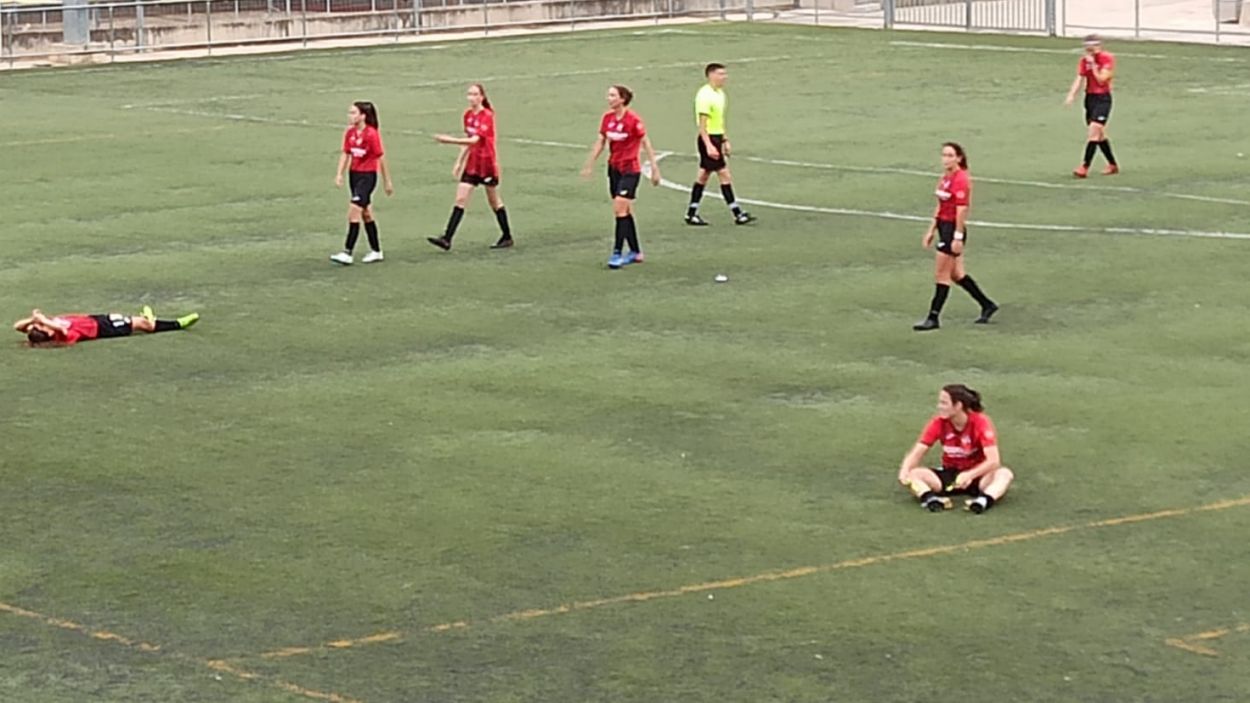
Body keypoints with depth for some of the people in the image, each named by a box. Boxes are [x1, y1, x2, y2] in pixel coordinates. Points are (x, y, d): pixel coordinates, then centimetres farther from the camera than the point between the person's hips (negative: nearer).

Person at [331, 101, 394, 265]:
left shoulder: (371, 134, -16)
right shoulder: (350, 133, 4)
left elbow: (381, 158, -10)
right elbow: (345, 154, 8)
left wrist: (387, 181, -4)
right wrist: (339, 174, -5)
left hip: (367, 176, -8)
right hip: (354, 174, 8)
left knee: (354, 213, -13)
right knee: (366, 214, 15)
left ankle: (347, 253, -13)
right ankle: (376, 251, 25)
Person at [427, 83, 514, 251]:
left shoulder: (487, 116, -17)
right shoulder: (468, 115, 6)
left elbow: (474, 140, -27)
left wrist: (450, 140, -32)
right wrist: (459, 162, 13)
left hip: (487, 164, -6)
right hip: (472, 164, 6)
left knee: (494, 202, 6)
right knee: (460, 199, -3)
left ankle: (507, 237, 22)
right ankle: (446, 239, -9)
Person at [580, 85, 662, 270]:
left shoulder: (633, 119, -15)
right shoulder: (607, 118, 3)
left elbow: (646, 144, -9)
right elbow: (600, 143, 11)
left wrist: (655, 169, -8)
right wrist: (589, 166, 12)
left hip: (630, 169, -7)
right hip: (614, 169, 7)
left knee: (620, 209, -14)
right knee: (625, 211, 11)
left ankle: (617, 253, -11)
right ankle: (635, 252, 21)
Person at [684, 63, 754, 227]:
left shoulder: (719, 93, 12)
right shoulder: (705, 95, -17)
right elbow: (702, 124, -20)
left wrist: (725, 140, 21)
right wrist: (709, 146, -26)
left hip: (717, 138, 10)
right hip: (709, 139, -10)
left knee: (704, 176, 11)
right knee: (725, 176, -7)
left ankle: (691, 214, 16)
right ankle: (737, 214, -4)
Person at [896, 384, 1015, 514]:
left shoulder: (981, 422, -17)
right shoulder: (938, 423, -8)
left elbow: (993, 460, -27)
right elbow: (917, 453, -10)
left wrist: (969, 475, -43)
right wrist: (905, 470, -32)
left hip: (977, 476, -3)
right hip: (949, 474, 3)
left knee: (1004, 473, -33)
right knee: (913, 473, -22)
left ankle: (983, 501, -59)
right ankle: (930, 499, -50)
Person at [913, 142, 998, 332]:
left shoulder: (961, 180, -16)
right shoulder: (945, 178, 12)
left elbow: (961, 210, -19)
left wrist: (958, 237, -21)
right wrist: (931, 230, 18)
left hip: (953, 229, -10)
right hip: (944, 227, 10)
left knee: (941, 275, -4)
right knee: (956, 273, 15)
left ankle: (933, 318, 1)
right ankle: (987, 305, 27)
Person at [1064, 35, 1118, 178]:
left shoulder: (1107, 58, -10)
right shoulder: (1085, 60, 6)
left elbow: (1101, 79, -16)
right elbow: (1079, 79, 0)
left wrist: (1093, 65, -18)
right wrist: (1071, 95, -14)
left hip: (1103, 99, -6)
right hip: (1090, 97, 6)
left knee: (1094, 131, -17)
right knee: (1099, 135, 12)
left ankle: (1084, 167, -20)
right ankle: (1113, 165, 27)